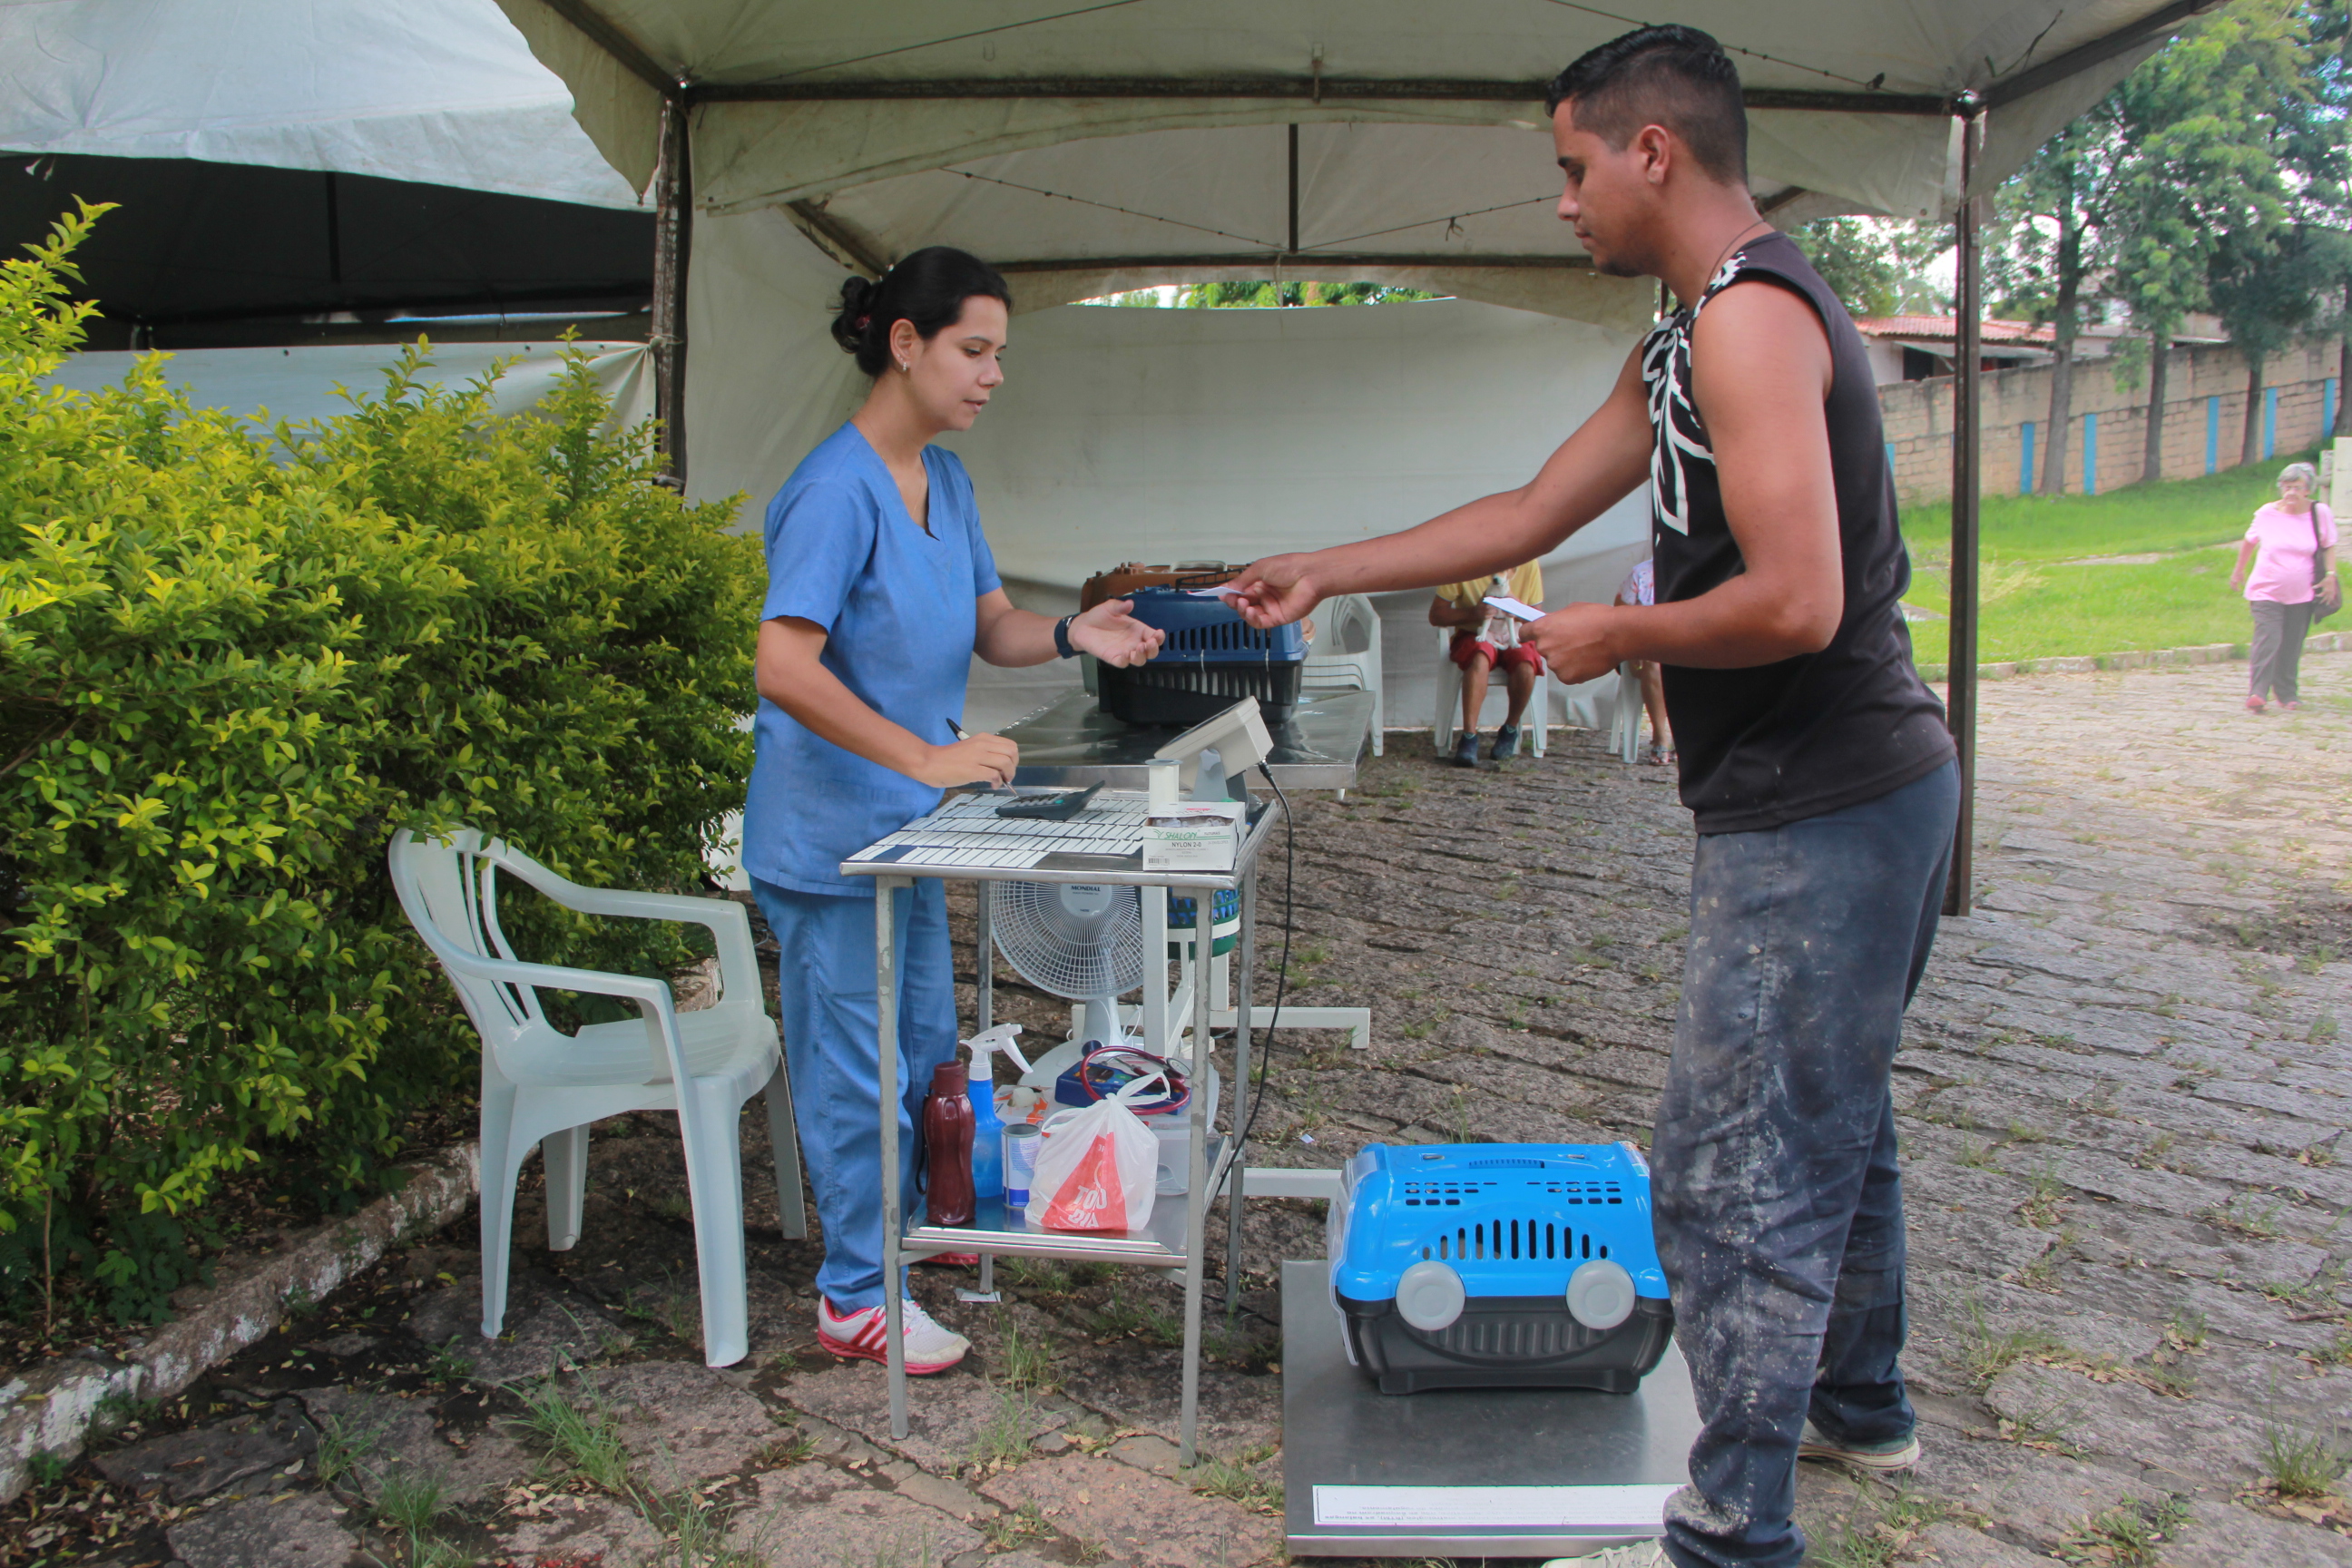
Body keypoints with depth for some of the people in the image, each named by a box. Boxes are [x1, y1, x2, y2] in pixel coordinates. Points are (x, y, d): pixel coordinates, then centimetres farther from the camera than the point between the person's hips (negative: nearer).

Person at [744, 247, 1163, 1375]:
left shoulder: (945, 479, 7)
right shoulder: (840, 489, -21)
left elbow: (990, 627, 12)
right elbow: (785, 667, -29)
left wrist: (1072, 634, -8)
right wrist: (927, 755, -32)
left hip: (906, 820, 9)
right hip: (832, 828, -9)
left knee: (923, 1046, 20)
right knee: (855, 1062, 3)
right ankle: (856, 1295, 18)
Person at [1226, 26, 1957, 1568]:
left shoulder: (1749, 313, -18)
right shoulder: (1693, 339, 15)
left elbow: (1796, 601, -27)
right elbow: (1531, 513, 20)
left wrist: (1621, 631, -11)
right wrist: (1325, 570, 20)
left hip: (1816, 815, -11)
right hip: (1868, 793, 11)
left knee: (1733, 1177, -4)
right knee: (1830, 1124, 24)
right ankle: (1859, 1405, 42)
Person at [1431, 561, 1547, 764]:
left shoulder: (1529, 565, -6)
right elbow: (1435, 615, -11)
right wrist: (1473, 613, -25)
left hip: (1514, 638, 2)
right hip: (1476, 635, -2)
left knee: (1526, 667, -32)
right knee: (1479, 659, -38)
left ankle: (1510, 730, -6)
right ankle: (1469, 738, -36)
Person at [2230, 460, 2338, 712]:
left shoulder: (2320, 514, -2)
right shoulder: (2267, 513, -2)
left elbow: (2328, 547, 9)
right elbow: (2250, 541, 15)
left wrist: (2330, 574, -5)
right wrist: (2239, 570, 24)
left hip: (2301, 594, 1)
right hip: (2266, 590, -1)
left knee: (2292, 647, 6)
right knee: (2267, 640, -15)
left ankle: (2287, 694, 19)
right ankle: (2257, 693, -18)